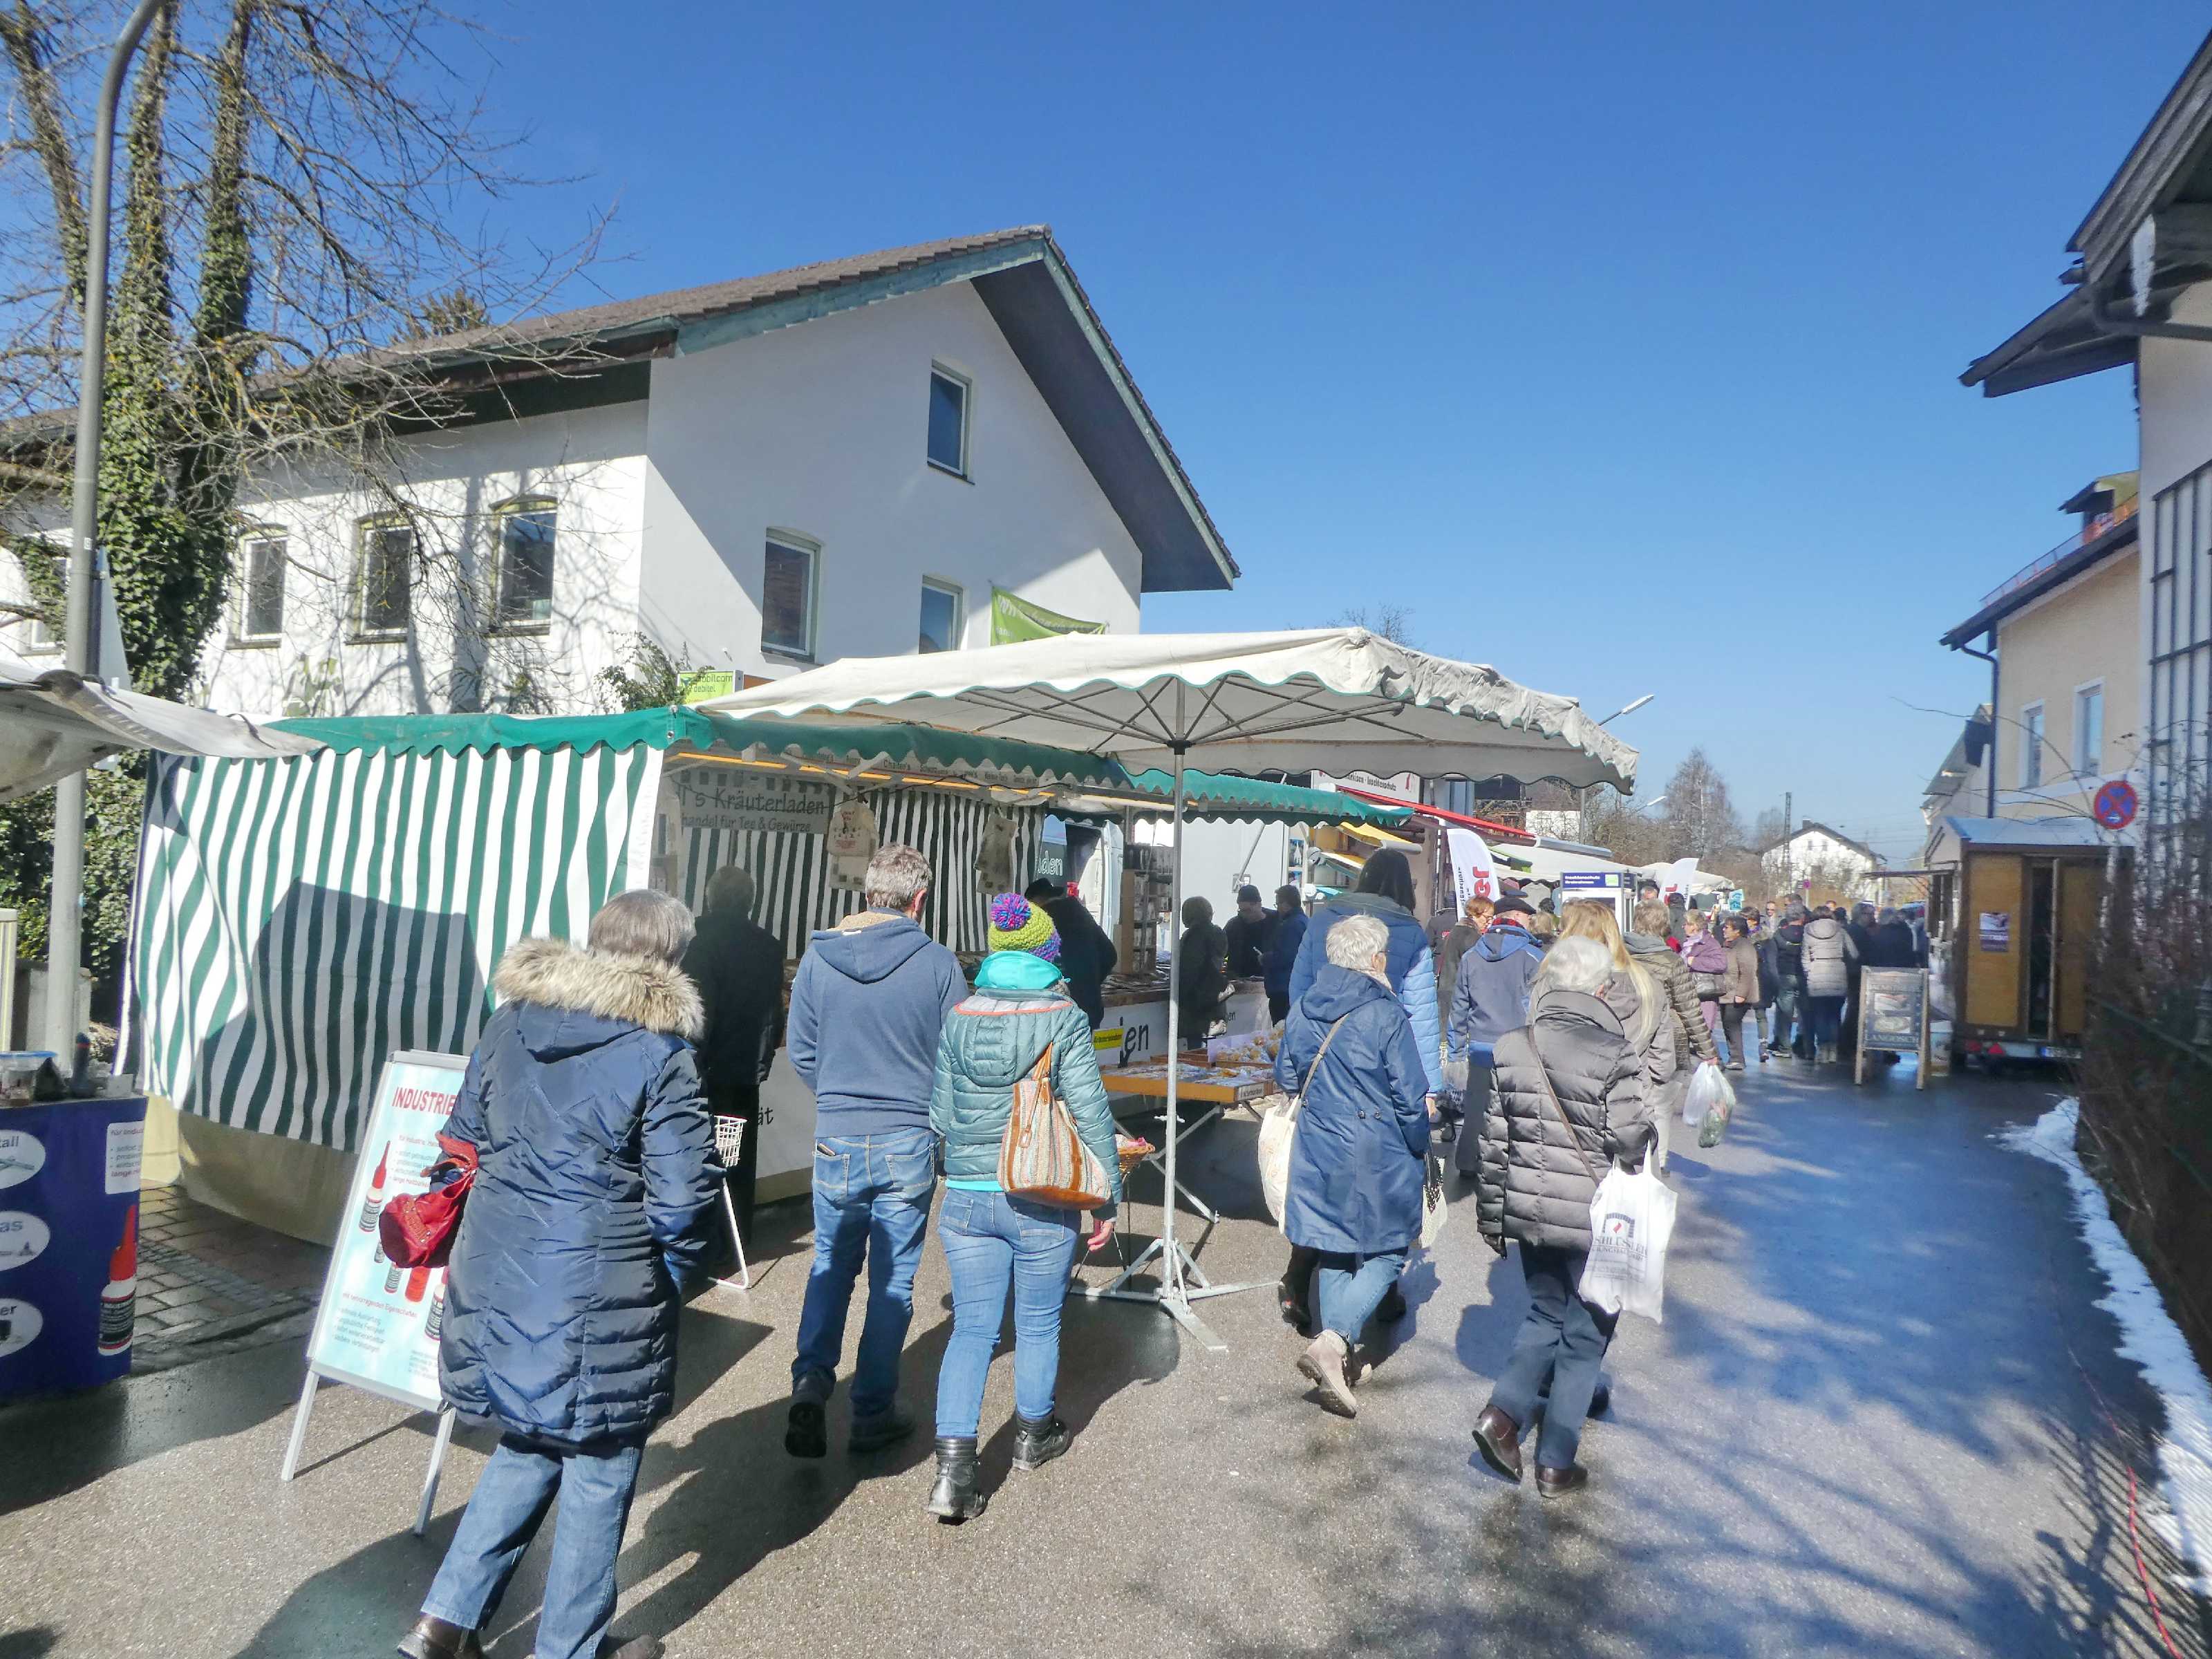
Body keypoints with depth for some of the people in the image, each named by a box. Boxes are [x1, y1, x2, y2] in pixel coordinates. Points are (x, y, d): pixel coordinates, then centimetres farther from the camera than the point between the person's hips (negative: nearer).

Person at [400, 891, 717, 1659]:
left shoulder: (510, 1021, 3)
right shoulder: (660, 1053, -15)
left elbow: (462, 1143, 12)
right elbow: (682, 1199, -16)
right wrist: (672, 1283, 2)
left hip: (497, 1277, 6)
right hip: (598, 1295, -6)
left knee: (528, 1447, 26)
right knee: (598, 1473, 13)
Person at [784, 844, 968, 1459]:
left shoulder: (818, 956, -4)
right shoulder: (937, 962, -10)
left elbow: (800, 1052, 4)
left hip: (836, 1138, 2)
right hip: (909, 1142, -2)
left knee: (831, 1265, 20)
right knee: (893, 1279, 11)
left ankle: (811, 1380, 3)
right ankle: (873, 1413, 20)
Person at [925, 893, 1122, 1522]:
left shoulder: (958, 1018, 0)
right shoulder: (1064, 1018, -10)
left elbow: (941, 1113, 5)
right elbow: (1090, 1111, -11)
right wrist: (1108, 1196, -2)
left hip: (967, 1198, 3)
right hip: (1043, 1201, -2)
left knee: (972, 1328, 9)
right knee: (1038, 1324, 17)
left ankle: (954, 1467, 0)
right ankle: (1033, 1434, 36)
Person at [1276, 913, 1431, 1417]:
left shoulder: (1301, 1011, 2)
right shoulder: (1386, 1016, -15)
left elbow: (1286, 1078, 13)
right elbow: (1411, 1098, -11)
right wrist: (1421, 1153, 3)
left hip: (1318, 1153, 6)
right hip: (1379, 1159, -6)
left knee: (1333, 1254, 16)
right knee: (1386, 1254, 7)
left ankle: (1336, 1370, 22)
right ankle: (1333, 1342, -10)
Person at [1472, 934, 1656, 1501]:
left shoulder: (1512, 1049, -1)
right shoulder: (1614, 1053, -15)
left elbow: (1494, 1142, 4)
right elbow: (1630, 1140, -14)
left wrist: (1492, 1215, 13)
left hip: (1529, 1212, 4)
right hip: (1594, 1218, -4)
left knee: (1546, 1314, 23)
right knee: (1585, 1334, 11)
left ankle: (1503, 1413, 7)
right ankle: (1556, 1463, 16)